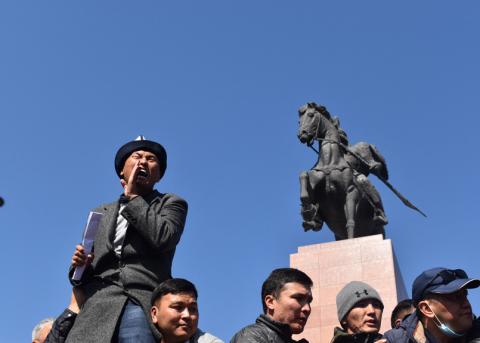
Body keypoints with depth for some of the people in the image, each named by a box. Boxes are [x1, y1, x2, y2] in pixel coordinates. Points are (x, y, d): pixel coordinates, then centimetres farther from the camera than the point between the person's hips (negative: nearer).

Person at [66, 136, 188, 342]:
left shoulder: (171, 204, 16)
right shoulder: (100, 213, 27)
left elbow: (163, 238, -6)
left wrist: (133, 196, 4)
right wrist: (79, 264, 2)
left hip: (142, 304, -3)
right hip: (97, 305, 4)